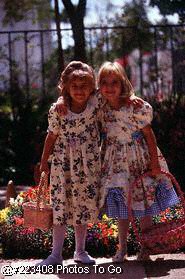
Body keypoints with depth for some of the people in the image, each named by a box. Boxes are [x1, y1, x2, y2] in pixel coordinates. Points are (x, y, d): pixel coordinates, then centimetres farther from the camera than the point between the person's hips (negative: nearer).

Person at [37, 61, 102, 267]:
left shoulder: (96, 104, -8)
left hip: (88, 164, 1)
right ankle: (56, 254, 9)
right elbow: (52, 137, 1)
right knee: (60, 207, 1)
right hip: (62, 164, -1)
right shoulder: (57, 110, -9)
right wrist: (44, 162, 6)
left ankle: (80, 251, 23)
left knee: (83, 206, 9)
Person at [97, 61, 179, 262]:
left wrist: (154, 162, -11)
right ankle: (122, 248, 22)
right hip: (115, 161, 3)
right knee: (121, 206, 10)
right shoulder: (101, 108, -5)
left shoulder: (135, 106, -16)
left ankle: (145, 249, 19)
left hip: (139, 160, -3)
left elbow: (148, 134, -11)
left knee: (144, 207, 6)